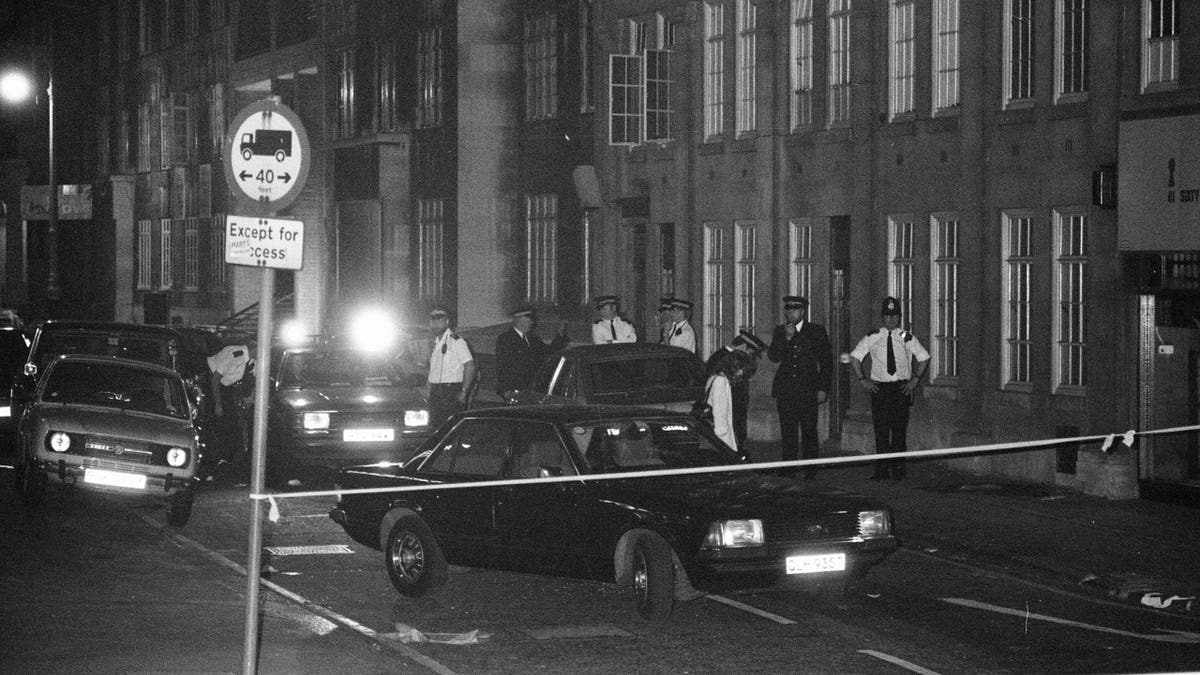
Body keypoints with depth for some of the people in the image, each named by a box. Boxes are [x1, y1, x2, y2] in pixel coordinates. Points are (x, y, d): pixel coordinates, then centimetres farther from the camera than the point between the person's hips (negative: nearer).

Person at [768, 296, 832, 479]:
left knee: (809, 431, -3)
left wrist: (823, 389, -2)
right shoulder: (780, 331, 11)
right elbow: (773, 357, 0)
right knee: (787, 431, 3)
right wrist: (786, 338, -13)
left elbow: (826, 361, 4)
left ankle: (810, 470, 3)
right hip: (785, 390, 2)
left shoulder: (817, 331, 3)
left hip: (808, 389, -2)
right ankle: (788, 469, 6)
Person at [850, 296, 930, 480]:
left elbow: (924, 358, 14)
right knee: (881, 430, -3)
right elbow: (854, 357, 12)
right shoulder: (872, 338, 5)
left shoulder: (907, 338, 5)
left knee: (899, 429, -4)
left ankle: (898, 470, 2)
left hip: (902, 388, 0)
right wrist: (863, 380, 3)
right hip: (879, 388, 0)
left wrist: (915, 380, 4)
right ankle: (881, 470, -1)